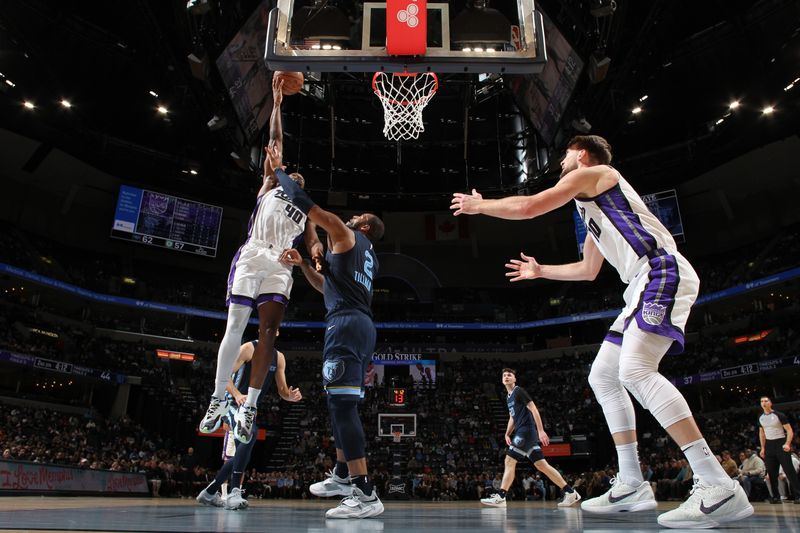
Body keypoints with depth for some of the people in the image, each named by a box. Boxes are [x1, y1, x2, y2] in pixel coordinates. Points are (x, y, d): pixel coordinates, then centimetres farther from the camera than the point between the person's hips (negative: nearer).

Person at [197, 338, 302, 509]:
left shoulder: (279, 357, 8)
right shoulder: (249, 348, -11)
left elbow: (282, 391, 10)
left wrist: (291, 396, -14)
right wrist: (237, 394, -34)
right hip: (235, 403, -8)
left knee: (240, 454, 14)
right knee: (249, 435, -33)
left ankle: (209, 492, 31)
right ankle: (234, 492, -30)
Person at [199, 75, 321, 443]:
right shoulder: (269, 187, 23)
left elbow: (312, 240, 11)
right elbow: (275, 142, 20)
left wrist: (315, 249, -13)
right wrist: (277, 103, 18)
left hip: (280, 266, 1)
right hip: (251, 257, -1)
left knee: (268, 330, -10)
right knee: (235, 326, -6)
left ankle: (249, 406, -11)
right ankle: (218, 399, -1)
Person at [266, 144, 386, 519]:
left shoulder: (345, 234, 2)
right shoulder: (367, 256, 28)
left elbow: (302, 202, 1)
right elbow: (327, 286, 35)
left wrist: (279, 170, 14)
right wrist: (302, 265, 26)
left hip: (347, 322, -10)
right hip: (362, 325, 10)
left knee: (343, 404, -15)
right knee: (340, 402, 18)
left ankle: (365, 494, -19)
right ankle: (343, 476, 30)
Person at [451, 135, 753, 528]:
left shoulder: (591, 172, 3)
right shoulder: (591, 202, 31)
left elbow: (527, 207, -6)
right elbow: (588, 270, 35)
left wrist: (478, 205, 10)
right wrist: (540, 271, 44)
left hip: (662, 272, -10)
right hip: (647, 282, 10)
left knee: (634, 369, -25)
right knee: (602, 376, 7)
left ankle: (719, 486, -24)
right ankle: (631, 486, 9)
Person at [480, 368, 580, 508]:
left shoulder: (519, 391, -5)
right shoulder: (508, 397, 23)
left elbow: (534, 409, -12)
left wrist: (541, 430, -20)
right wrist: (507, 434, 14)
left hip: (526, 430, -9)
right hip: (521, 432, 9)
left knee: (509, 461, -12)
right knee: (541, 465, 6)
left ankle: (500, 497, -12)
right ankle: (570, 492, 9)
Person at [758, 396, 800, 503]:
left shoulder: (779, 415, -7)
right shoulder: (761, 418, 9)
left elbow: (789, 431, -10)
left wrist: (787, 444, -23)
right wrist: (763, 448, 13)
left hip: (781, 444, -5)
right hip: (769, 445, 5)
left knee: (789, 470, -9)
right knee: (771, 472, 5)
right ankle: (776, 497, 11)